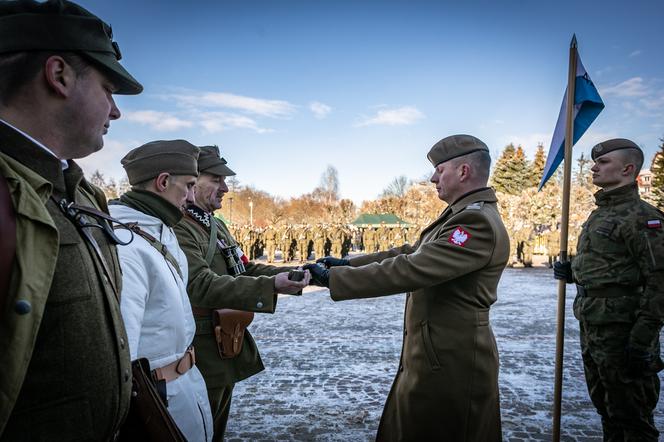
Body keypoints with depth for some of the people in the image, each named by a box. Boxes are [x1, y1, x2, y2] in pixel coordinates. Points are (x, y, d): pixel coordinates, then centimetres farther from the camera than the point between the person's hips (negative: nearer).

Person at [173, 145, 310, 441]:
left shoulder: (216, 224, 12)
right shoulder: (177, 228, -20)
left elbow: (245, 269, 13)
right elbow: (202, 285, -31)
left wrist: (292, 273, -2)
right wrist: (270, 287, -38)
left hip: (228, 345, 9)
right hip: (202, 353, -9)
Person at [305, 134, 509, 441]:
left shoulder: (478, 222, -21)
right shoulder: (463, 215, 14)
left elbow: (412, 269, -29)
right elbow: (409, 253, 12)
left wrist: (333, 278, -25)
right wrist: (347, 263, 4)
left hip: (450, 362, -9)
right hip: (434, 355, 9)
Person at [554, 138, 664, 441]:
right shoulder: (599, 214, 13)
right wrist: (571, 272, 6)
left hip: (621, 331, -9)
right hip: (591, 326, 9)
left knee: (630, 416, 6)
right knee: (605, 406, 21)